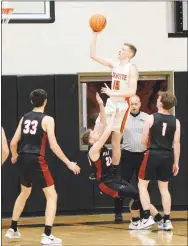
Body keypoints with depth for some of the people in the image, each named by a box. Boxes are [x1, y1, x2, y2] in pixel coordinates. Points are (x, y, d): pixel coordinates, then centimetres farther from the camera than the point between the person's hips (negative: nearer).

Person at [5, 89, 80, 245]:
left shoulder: (24, 118, 11)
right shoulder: (47, 119, -5)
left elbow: (13, 143, 12)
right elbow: (53, 145, -13)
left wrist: (14, 156, 34)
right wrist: (68, 163, -7)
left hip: (23, 159, 6)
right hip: (36, 160, -6)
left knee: (25, 193, 28)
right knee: (52, 195, 2)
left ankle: (13, 229, 35)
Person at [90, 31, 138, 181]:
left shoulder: (132, 69, -12)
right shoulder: (114, 65, 7)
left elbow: (132, 91, -20)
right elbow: (93, 55, 4)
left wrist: (113, 92, -25)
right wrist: (95, 36, -4)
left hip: (122, 106, -7)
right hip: (111, 104, 7)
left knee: (115, 142, -1)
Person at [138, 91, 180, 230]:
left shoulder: (151, 118, -7)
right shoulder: (176, 122, 2)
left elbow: (144, 141, -2)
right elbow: (176, 143, 1)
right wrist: (176, 162, 7)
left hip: (153, 154, -4)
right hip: (167, 156, 4)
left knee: (142, 185, 8)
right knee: (164, 188, 14)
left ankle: (147, 217, -3)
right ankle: (167, 220, 9)